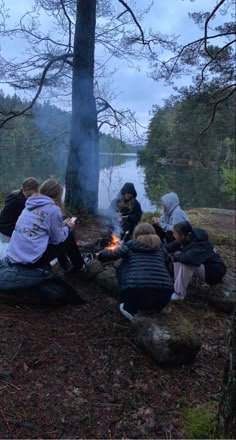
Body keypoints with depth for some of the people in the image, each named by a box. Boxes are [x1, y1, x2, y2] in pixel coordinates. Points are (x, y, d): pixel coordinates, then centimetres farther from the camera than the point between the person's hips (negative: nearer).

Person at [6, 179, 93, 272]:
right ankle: (80, 265, 33)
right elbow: (58, 238, -4)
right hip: (33, 259, -7)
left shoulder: (31, 205, 11)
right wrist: (68, 227, 15)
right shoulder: (53, 209, -9)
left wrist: (62, 224, 25)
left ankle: (65, 263, 41)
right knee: (68, 237, 13)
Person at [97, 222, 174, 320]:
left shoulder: (130, 245, 13)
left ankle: (130, 308, 17)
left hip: (136, 291, -3)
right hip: (163, 295, 3)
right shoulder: (160, 246, 21)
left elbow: (112, 255, 14)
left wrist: (100, 254, 36)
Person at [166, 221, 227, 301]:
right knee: (178, 254, -3)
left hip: (214, 272, -9)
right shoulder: (188, 238, -10)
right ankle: (176, 283, -2)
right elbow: (173, 246, 0)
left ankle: (179, 294, -19)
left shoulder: (199, 244, -34)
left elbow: (188, 258, -50)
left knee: (185, 262, -32)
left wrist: (175, 257, -30)